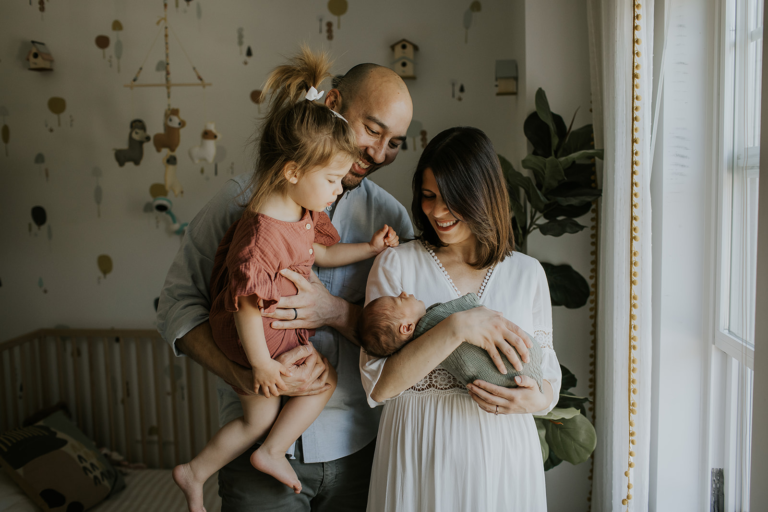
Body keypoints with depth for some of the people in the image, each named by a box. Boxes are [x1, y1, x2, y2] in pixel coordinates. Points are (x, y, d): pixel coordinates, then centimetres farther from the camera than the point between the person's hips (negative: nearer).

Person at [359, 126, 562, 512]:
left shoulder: (527, 273, 1)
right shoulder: (395, 264, -6)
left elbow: (548, 371, 9)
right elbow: (377, 385, -14)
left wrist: (538, 399, -14)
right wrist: (456, 327, -24)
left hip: (503, 453, 2)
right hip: (419, 456, -2)